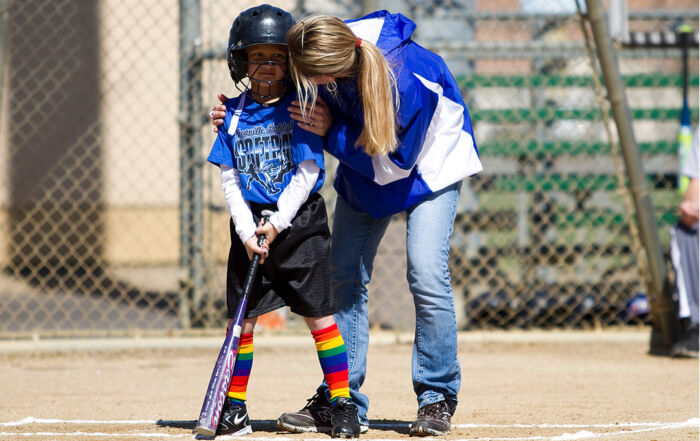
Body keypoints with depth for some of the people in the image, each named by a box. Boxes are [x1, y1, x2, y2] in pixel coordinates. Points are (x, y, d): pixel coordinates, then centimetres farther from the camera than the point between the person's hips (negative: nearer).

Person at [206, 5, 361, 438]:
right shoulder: (234, 113, 6)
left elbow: (308, 172, -9)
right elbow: (229, 179, 5)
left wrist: (278, 224, -17)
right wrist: (247, 231, -8)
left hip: (299, 222, -3)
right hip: (250, 224, 3)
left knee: (320, 316, -4)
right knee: (242, 318, 4)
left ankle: (344, 403, 3)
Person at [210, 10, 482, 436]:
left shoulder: (410, 80, -41)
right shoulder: (331, 51, -25)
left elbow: (394, 163, -29)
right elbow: (294, 106, -2)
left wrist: (331, 132, -31)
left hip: (428, 163, -6)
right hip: (365, 161, 6)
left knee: (427, 275, -17)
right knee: (346, 277, 2)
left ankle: (438, 397, -3)